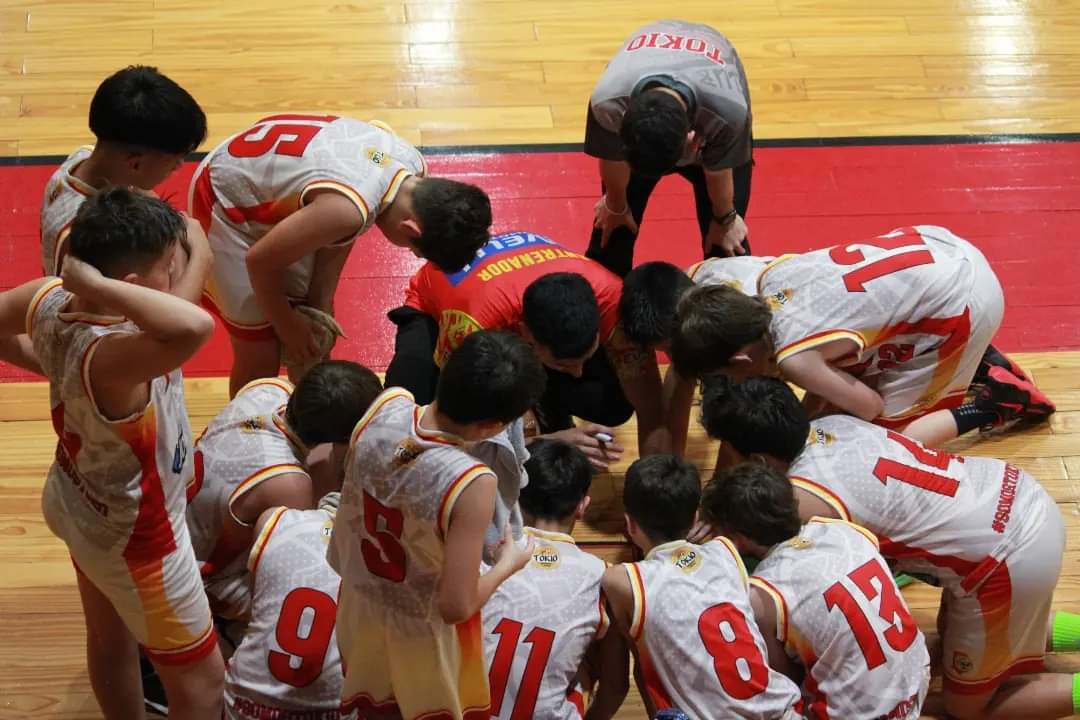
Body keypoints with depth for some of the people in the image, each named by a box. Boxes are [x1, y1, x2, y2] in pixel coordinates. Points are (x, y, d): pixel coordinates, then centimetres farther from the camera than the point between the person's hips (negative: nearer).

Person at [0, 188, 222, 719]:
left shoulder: (49, 302, -21)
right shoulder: (109, 357, -44)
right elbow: (194, 328, -64)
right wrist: (96, 286, -53)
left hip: (81, 504, 8)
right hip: (133, 539, -8)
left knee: (110, 643, 32)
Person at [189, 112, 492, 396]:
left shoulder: (411, 166, -14)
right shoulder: (347, 209, -40)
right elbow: (260, 261, -26)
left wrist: (320, 306, -1)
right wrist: (286, 324, -9)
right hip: (225, 201, -8)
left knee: (314, 341, 16)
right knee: (260, 357, -1)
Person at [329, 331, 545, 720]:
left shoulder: (387, 407, -21)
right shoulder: (472, 485, -37)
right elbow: (456, 606, -29)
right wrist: (509, 563, -11)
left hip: (360, 606, 5)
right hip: (423, 633, -5)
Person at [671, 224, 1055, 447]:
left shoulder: (795, 359, -26)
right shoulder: (773, 274, -8)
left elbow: (870, 408, -12)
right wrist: (810, 411, 5)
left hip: (963, 304, -8)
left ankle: (997, 403, 12)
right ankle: (971, 359, 28)